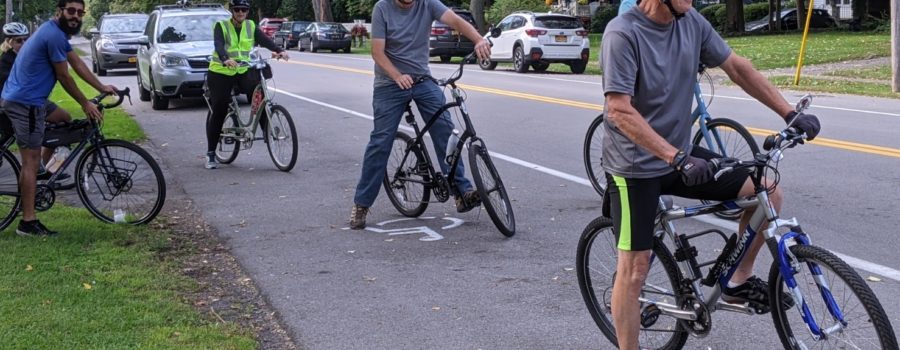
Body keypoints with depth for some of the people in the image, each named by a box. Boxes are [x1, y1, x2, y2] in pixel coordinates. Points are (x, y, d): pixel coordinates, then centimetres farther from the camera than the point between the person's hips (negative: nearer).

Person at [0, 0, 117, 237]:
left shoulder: (58, 32, 14)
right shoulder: (54, 35, -17)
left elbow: (77, 63, 19)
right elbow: (64, 77, -12)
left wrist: (102, 88, 19)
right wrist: (85, 104, -2)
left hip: (24, 99, 10)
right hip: (26, 102, -10)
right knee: (31, 161, -7)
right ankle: (28, 223, -4)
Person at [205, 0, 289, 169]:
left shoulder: (251, 26, 3)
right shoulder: (221, 26, -7)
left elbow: (264, 39, -13)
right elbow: (218, 44, -25)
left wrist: (279, 50, -33)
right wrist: (226, 59, -46)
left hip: (243, 71, 3)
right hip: (220, 73, -3)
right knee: (218, 113, -2)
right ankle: (210, 154, 8)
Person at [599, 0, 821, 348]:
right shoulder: (623, 33, -21)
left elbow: (737, 68, 6)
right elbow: (619, 110, -27)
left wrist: (790, 114, 1)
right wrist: (676, 158, -34)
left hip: (681, 156, 6)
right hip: (636, 167, -6)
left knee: (768, 193, -2)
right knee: (635, 267, -3)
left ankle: (739, 280, 16)